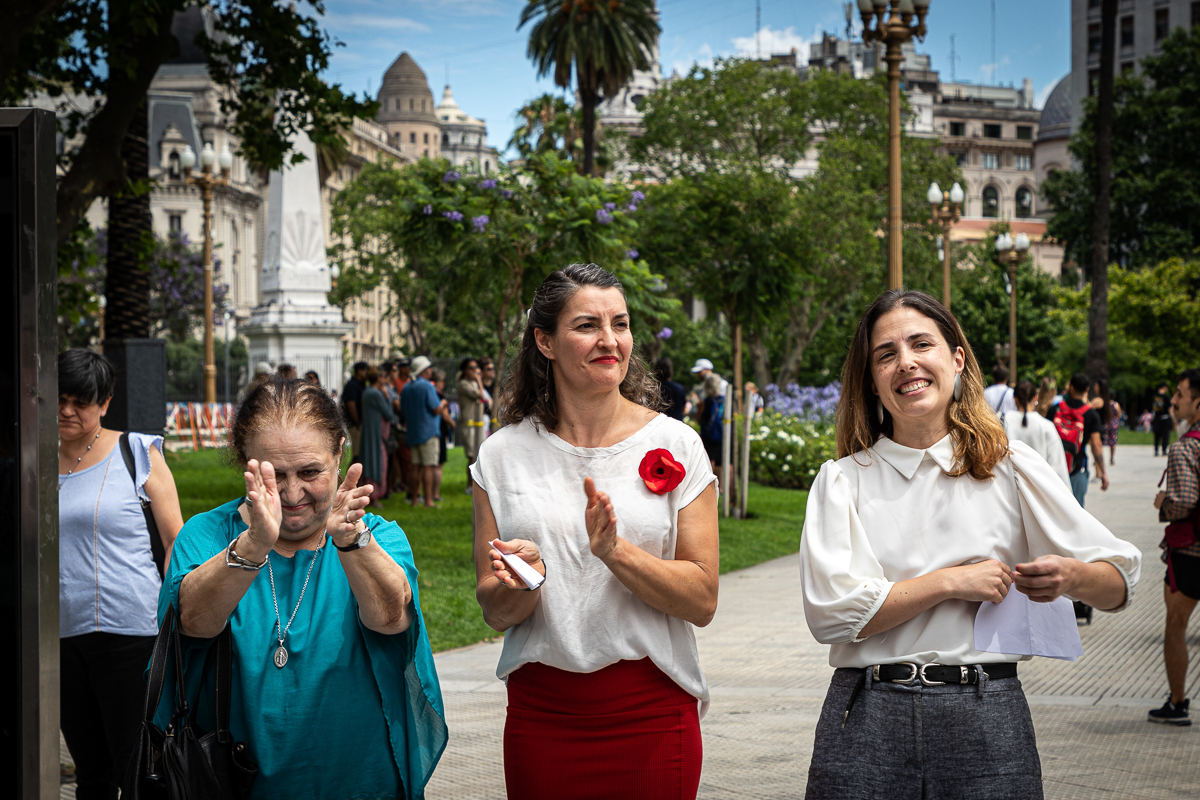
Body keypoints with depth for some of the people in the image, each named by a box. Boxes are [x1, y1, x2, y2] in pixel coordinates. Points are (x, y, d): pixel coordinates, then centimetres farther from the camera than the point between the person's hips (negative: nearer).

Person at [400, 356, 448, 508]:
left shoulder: (406, 388, 10)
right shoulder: (427, 386, -13)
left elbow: (403, 409, 16)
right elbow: (436, 409, -14)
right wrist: (443, 404, 6)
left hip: (412, 432, 7)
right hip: (428, 431, -7)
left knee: (416, 466, 10)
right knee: (428, 466, -6)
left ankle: (414, 499, 10)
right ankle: (428, 500, -9)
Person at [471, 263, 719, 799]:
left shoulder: (676, 446, -2)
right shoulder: (503, 455, 2)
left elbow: (702, 602, -6)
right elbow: (496, 612, 2)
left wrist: (614, 550, -20)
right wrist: (525, 579, -19)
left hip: (652, 712, -1)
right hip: (542, 711, 1)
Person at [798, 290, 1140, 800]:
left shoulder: (1011, 468, 5)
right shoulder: (843, 479, 5)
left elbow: (1120, 581, 8)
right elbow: (828, 612, -8)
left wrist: (1070, 576, -15)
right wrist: (951, 582, -13)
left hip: (984, 721, 0)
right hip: (868, 720, 0)